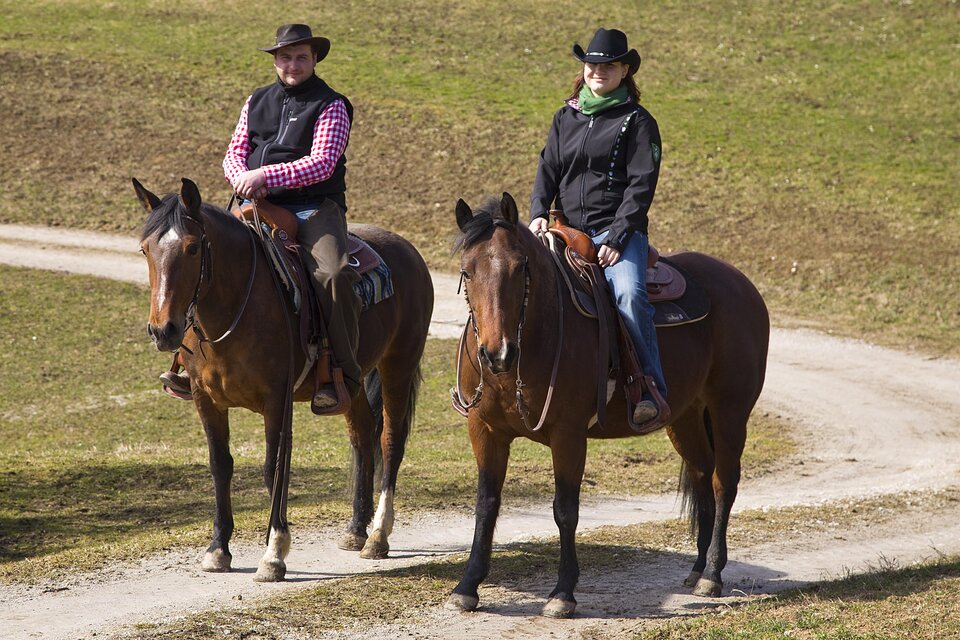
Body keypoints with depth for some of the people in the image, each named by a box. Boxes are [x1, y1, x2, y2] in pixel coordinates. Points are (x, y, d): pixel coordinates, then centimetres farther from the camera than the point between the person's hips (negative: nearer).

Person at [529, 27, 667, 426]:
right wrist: (539, 213, -5)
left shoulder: (637, 122, 1)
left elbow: (641, 184, -5)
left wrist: (617, 236, -16)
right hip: (569, 230, 5)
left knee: (629, 293, -32)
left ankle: (652, 389, -27)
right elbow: (547, 169, 15)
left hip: (618, 231, -5)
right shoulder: (566, 118, 16)